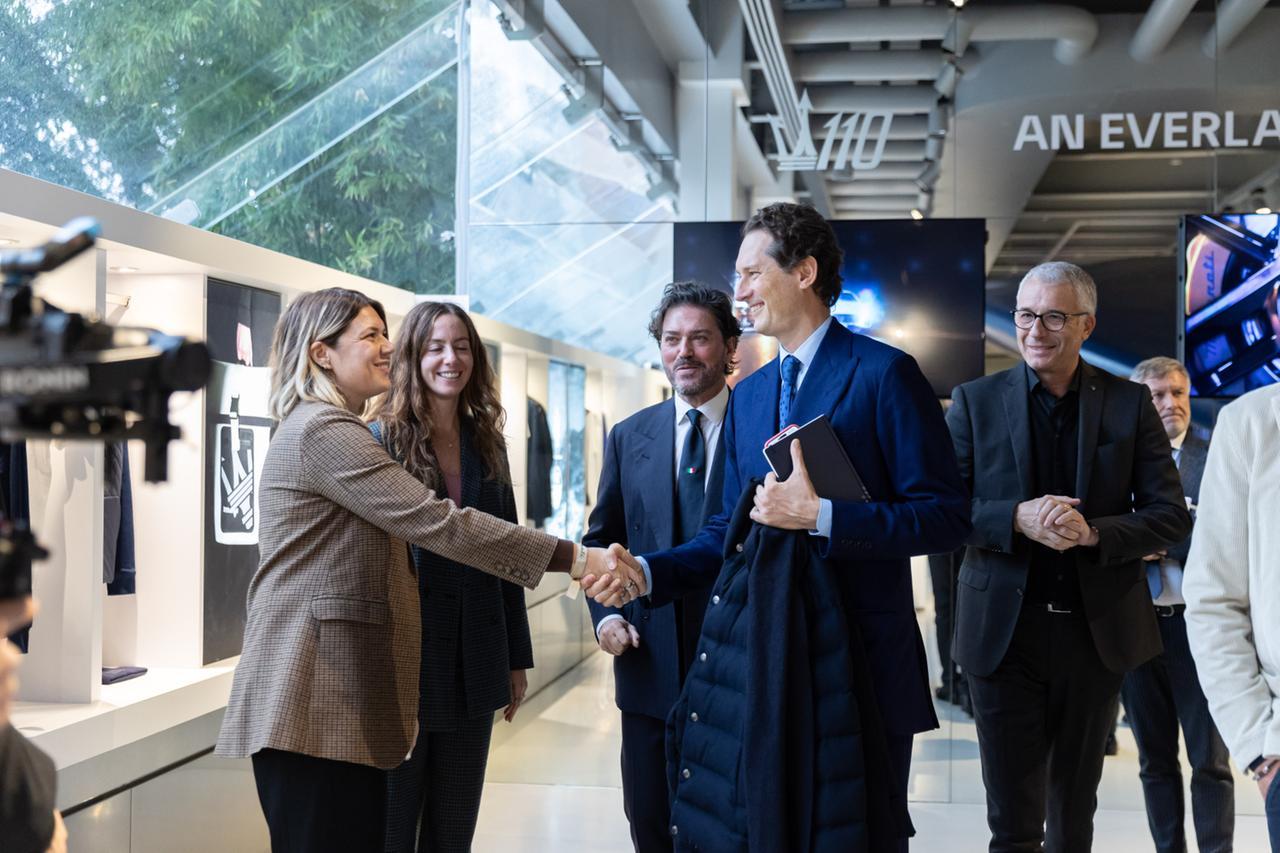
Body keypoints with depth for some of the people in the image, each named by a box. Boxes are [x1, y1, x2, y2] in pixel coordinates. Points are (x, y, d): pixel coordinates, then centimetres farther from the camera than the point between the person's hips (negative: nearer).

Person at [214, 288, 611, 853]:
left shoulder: (325, 429, 22)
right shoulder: (323, 431, -13)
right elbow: (435, 522, -21)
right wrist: (573, 558, -23)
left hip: (344, 695, 10)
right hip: (314, 702, -10)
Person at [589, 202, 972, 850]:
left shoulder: (884, 372, -9)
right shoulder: (747, 395, 13)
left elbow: (946, 516, -14)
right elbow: (732, 528, 14)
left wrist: (820, 517, -22)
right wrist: (646, 572, -2)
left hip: (857, 653, -6)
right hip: (763, 656, 6)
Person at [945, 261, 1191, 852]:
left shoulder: (1130, 404, 2)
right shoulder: (976, 401, 1)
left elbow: (1171, 517, -1)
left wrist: (1093, 532, -19)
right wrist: (1017, 518, -21)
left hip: (1097, 631, 1)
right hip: (1004, 631, -1)